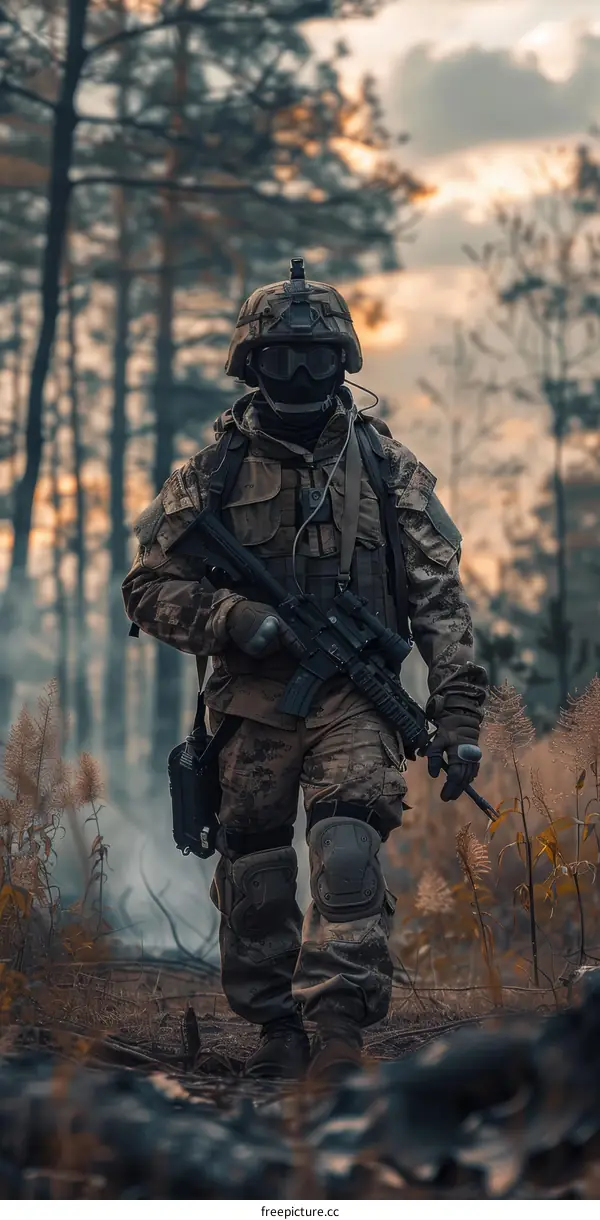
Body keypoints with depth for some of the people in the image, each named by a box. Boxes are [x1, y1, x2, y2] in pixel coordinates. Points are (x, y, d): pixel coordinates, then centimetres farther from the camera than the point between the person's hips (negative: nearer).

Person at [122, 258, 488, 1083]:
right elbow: (149, 588, 6)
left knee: (348, 854, -18)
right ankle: (277, 1033, 17)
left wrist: (458, 714, -3)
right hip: (252, 700, 1)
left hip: (353, 702, -1)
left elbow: (439, 596, 5)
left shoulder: (386, 467, 5)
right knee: (254, 876, 4)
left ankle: (341, 1030, -24)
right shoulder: (215, 472, 4)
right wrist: (232, 619, -12)